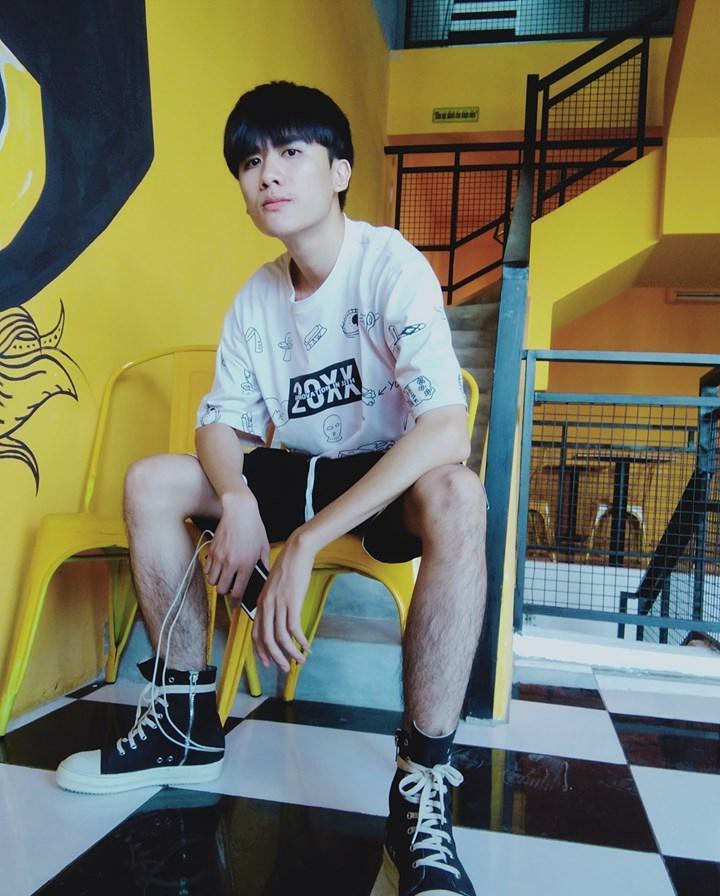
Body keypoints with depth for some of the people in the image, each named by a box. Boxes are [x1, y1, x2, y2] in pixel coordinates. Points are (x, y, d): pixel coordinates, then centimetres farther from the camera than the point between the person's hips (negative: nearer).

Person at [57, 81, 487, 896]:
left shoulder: (392, 266, -20)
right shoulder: (256, 298, 0)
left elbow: (446, 432, -33)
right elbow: (221, 424, 2)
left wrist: (303, 543, -36)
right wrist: (239, 501, -22)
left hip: (390, 481, -5)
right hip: (302, 470, 6)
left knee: (456, 499, -39)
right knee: (150, 483, -8)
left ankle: (422, 785, -27)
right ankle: (186, 724, 1)